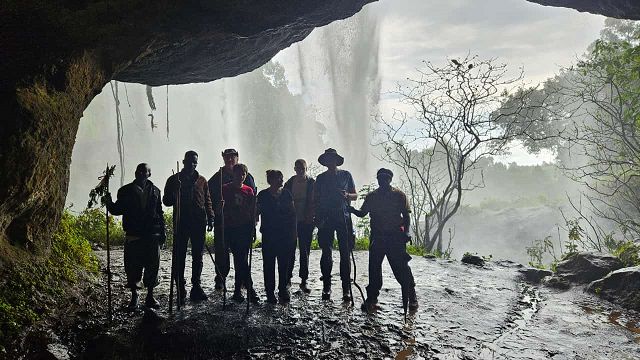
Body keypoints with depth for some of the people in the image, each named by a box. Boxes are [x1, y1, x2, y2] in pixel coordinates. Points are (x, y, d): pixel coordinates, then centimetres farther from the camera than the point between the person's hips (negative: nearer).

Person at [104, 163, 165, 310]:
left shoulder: (155, 191, 10)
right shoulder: (126, 191, 5)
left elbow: (159, 212, 12)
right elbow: (118, 209, 7)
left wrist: (162, 232, 8)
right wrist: (109, 203, -14)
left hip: (152, 235, 1)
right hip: (133, 235, -1)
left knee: (152, 266, 3)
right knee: (133, 266, 0)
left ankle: (150, 297, 15)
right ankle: (134, 297, 15)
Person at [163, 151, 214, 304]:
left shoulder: (201, 181, 12)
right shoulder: (174, 180, 6)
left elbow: (207, 201, 15)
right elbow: (167, 201, 5)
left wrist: (210, 218, 4)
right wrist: (175, 191, -15)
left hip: (199, 223, 2)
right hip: (181, 223, -2)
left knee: (198, 256, 5)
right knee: (180, 257, -2)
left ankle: (196, 287, 12)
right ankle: (180, 289, 3)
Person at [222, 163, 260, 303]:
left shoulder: (249, 190, 9)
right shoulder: (226, 189, 3)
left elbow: (252, 212, 11)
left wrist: (253, 229, 8)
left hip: (245, 229, 2)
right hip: (231, 229, -2)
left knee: (241, 260, 2)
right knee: (240, 260, -7)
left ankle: (238, 291, 10)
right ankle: (250, 289, -4)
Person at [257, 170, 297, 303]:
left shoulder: (286, 194, 8)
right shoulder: (263, 195, 2)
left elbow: (293, 213, 10)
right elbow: (257, 212, 4)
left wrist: (293, 231, 6)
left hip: (286, 234, 2)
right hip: (269, 235, -2)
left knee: (284, 263, 3)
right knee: (269, 264, 2)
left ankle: (283, 290, 14)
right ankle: (270, 292, 10)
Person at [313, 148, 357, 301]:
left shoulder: (346, 175, 10)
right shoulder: (321, 178, 11)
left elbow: (355, 196, 12)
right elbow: (315, 200, 12)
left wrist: (346, 195, -10)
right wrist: (317, 218, -1)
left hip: (343, 218, -1)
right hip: (326, 219, 1)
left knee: (345, 254, -3)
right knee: (326, 254, 0)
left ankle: (346, 289, 1)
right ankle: (326, 287, 8)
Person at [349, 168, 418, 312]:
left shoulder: (399, 195, 4)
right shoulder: (371, 196, 12)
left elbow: (406, 215, 3)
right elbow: (362, 213, 13)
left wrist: (406, 231, -11)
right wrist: (352, 210, -8)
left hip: (395, 236, -3)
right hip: (377, 236, 3)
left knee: (401, 267, -4)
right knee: (374, 267, 2)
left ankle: (411, 297, 9)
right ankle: (371, 298, 12)